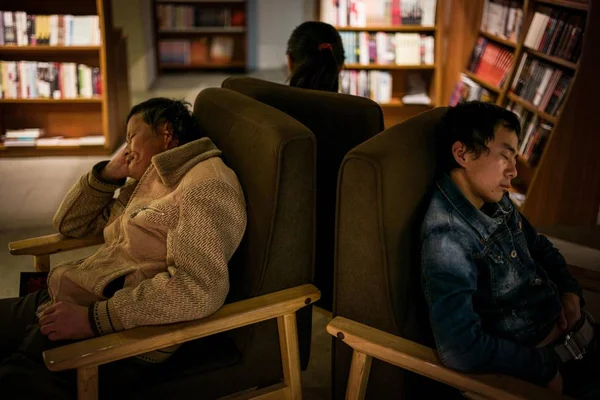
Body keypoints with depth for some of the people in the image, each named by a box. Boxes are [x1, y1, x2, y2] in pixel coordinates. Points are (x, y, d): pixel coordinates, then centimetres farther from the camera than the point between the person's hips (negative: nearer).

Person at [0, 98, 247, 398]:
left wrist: (94, 318, -23)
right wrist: (107, 173, 11)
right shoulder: (145, 183, 20)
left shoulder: (205, 186, -11)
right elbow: (70, 223, 27)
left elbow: (199, 289, -25)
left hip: (116, 331, -9)